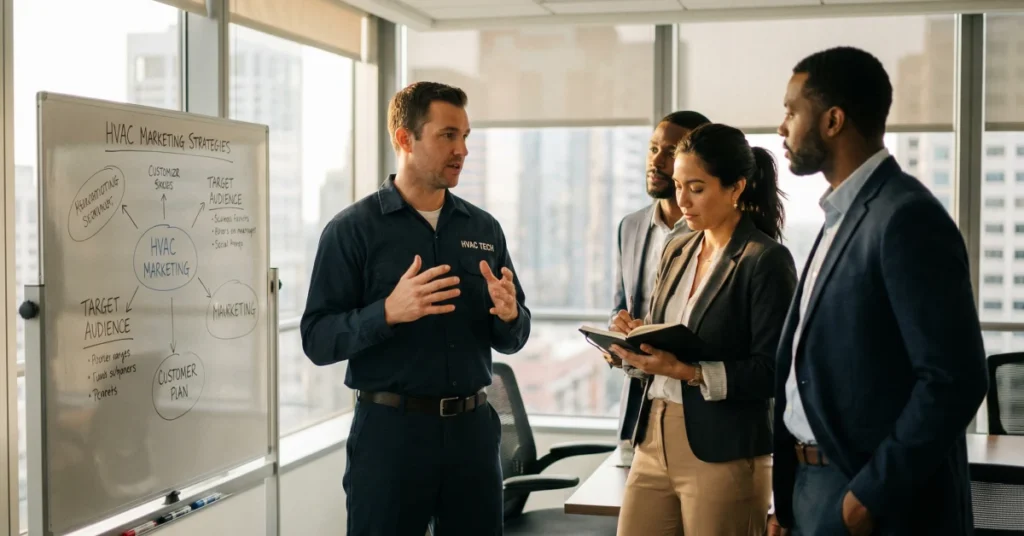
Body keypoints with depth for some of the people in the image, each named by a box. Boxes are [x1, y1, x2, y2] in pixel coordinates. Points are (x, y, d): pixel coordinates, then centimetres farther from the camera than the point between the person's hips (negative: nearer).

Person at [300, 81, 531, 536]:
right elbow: (317, 339, -10)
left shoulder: (484, 228, 8)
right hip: (390, 429, -4)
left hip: (472, 427, 4)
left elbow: (512, 340, 11)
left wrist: (509, 316, -12)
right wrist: (388, 313, -26)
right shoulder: (353, 228, -5)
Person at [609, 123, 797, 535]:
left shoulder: (766, 260, -10)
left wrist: (686, 372, -22)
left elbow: (771, 371, -14)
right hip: (654, 441, 6)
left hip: (723, 453, -6)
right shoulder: (677, 251, 12)